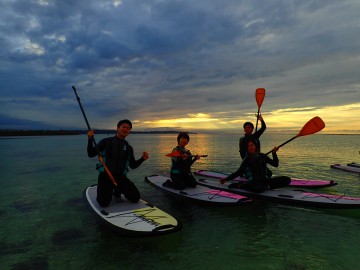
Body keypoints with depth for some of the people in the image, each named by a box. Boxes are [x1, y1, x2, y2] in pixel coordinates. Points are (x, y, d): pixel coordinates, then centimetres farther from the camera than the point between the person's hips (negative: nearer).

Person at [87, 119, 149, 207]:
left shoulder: (129, 148, 11)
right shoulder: (106, 142, 2)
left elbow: (133, 165, 14)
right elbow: (91, 154, 0)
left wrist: (142, 159, -4)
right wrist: (90, 139, -14)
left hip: (120, 177, 3)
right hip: (105, 176, -3)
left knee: (136, 198, -10)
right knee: (104, 203, -22)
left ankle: (117, 191, 19)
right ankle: (108, 192, 14)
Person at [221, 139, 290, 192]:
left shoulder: (262, 156, 11)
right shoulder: (246, 160, 3)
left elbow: (275, 164, 13)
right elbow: (238, 172, 5)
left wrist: (274, 153, -1)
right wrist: (226, 179, 0)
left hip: (265, 180, 4)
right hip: (254, 181, -4)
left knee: (287, 179, -11)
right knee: (258, 188, -42)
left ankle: (268, 187, -21)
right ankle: (240, 185, -17)